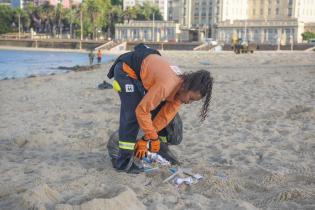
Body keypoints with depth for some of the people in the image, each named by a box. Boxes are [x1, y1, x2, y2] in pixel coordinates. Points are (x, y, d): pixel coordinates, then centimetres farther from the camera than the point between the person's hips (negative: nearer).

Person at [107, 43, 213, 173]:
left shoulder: (180, 89, -10)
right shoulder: (166, 85, -37)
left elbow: (164, 117, -6)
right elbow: (141, 111, -31)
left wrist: (145, 140, -7)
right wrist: (153, 138, -20)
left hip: (144, 71, 8)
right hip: (126, 69, -8)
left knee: (160, 109, 5)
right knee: (132, 115, -19)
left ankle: (161, 149, 22)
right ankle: (123, 162, -13)